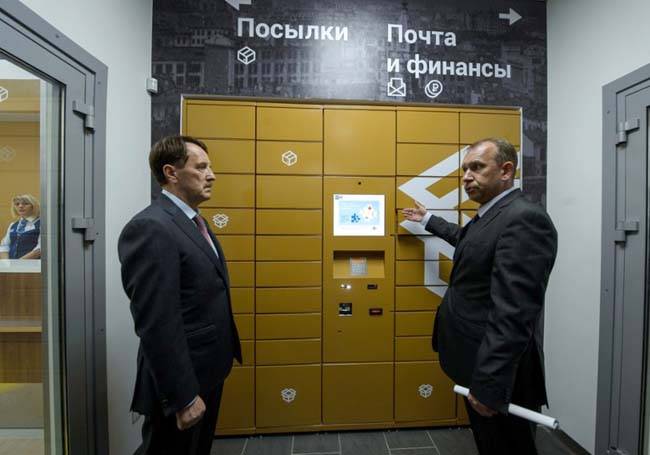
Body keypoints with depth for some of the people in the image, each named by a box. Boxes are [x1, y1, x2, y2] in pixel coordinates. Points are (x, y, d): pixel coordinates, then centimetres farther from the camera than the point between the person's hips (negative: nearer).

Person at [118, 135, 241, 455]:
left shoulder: (193, 222, 8)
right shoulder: (150, 228, -22)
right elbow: (157, 325, -25)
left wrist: (223, 357, 14)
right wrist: (182, 397, -20)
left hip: (208, 372, 9)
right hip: (183, 380, -9)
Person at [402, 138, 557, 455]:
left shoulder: (524, 219, -22)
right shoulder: (491, 215, 9)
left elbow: (513, 312, -29)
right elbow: (468, 240, 32)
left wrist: (488, 384, -28)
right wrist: (427, 220, 43)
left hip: (496, 372, -9)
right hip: (478, 365, 9)